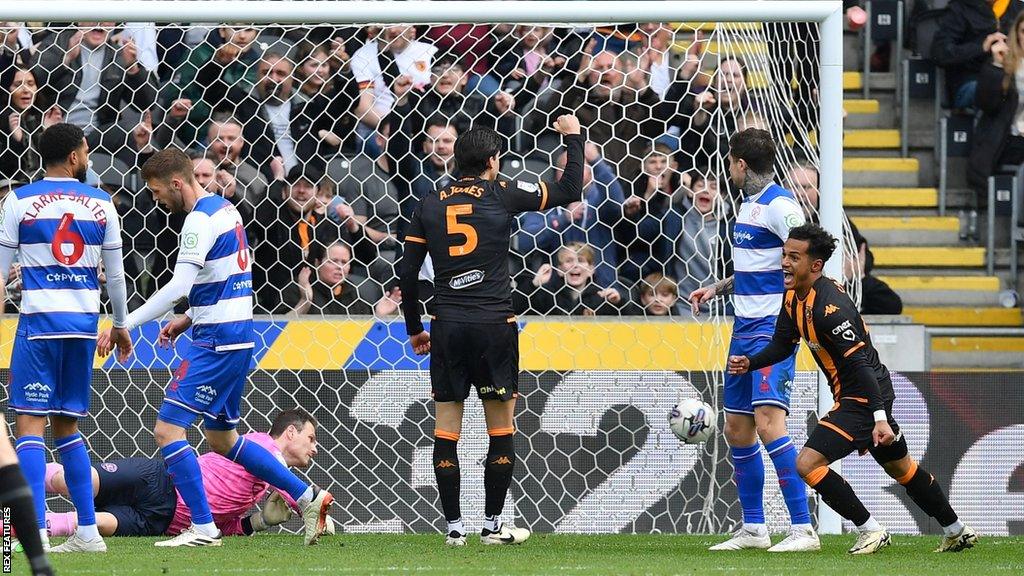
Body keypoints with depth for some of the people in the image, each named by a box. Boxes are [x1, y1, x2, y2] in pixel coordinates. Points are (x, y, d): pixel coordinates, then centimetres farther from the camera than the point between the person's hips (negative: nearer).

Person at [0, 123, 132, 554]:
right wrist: (120, 325, 25)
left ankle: (36, 532, -16)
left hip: (40, 322, -4)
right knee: (66, 426, 14)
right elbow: (114, 274, 12)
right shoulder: (101, 204, 7)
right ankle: (88, 531, 11)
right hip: (84, 323, 4)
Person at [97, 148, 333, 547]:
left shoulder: (201, 219, -15)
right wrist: (190, 318, 16)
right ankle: (307, 497, 20)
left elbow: (179, 286, -24)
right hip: (238, 338, 10)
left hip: (216, 342, -10)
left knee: (168, 429, -10)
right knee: (222, 439, 20)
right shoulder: (225, 209, 15)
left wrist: (123, 325, -24)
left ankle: (203, 527, -11)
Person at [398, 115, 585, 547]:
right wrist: (573, 138, 18)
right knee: (501, 429, 7)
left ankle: (454, 526, 5)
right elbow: (569, 191, 4)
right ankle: (493, 525, 8)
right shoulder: (502, 195, 0)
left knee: (446, 429, 5)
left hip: (447, 328, 3)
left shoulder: (429, 206, 8)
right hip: (494, 324, -2)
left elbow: (407, 273, 7)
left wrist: (414, 329, 18)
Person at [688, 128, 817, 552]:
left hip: (772, 329, -10)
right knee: (736, 429, 11)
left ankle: (803, 529, -22)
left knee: (767, 420, -21)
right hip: (744, 328, 10)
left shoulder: (779, 206, -13)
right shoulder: (748, 204, 16)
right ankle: (753, 529, 20)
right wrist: (716, 289, 28)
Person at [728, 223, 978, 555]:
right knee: (899, 466, 24)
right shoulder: (793, 297, 2)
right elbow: (783, 345, 14)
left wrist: (879, 418, -34)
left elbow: (860, 365, -30)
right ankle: (957, 533, 38)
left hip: (865, 397, -10)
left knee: (808, 463, -15)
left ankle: (871, 531, -3)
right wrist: (749, 363, -4)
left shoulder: (829, 308, -27)